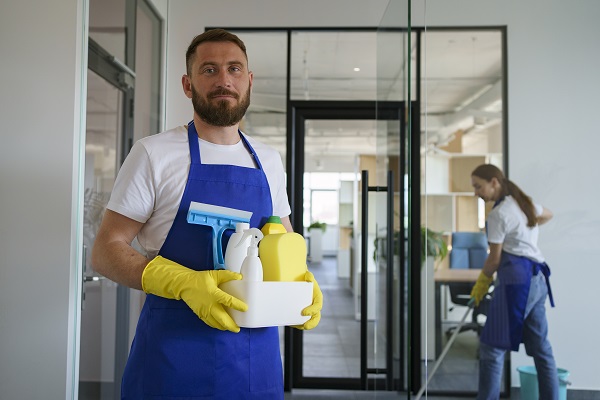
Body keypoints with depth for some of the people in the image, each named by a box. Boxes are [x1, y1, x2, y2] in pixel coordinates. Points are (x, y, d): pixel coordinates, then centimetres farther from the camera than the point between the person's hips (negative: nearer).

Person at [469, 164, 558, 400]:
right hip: (538, 278, 10)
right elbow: (547, 215, 37)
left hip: (516, 279, -10)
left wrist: (482, 283, 6)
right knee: (541, 347, 13)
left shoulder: (498, 214, -11)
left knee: (492, 348, -7)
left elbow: (495, 258, -8)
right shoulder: (524, 202, 15)